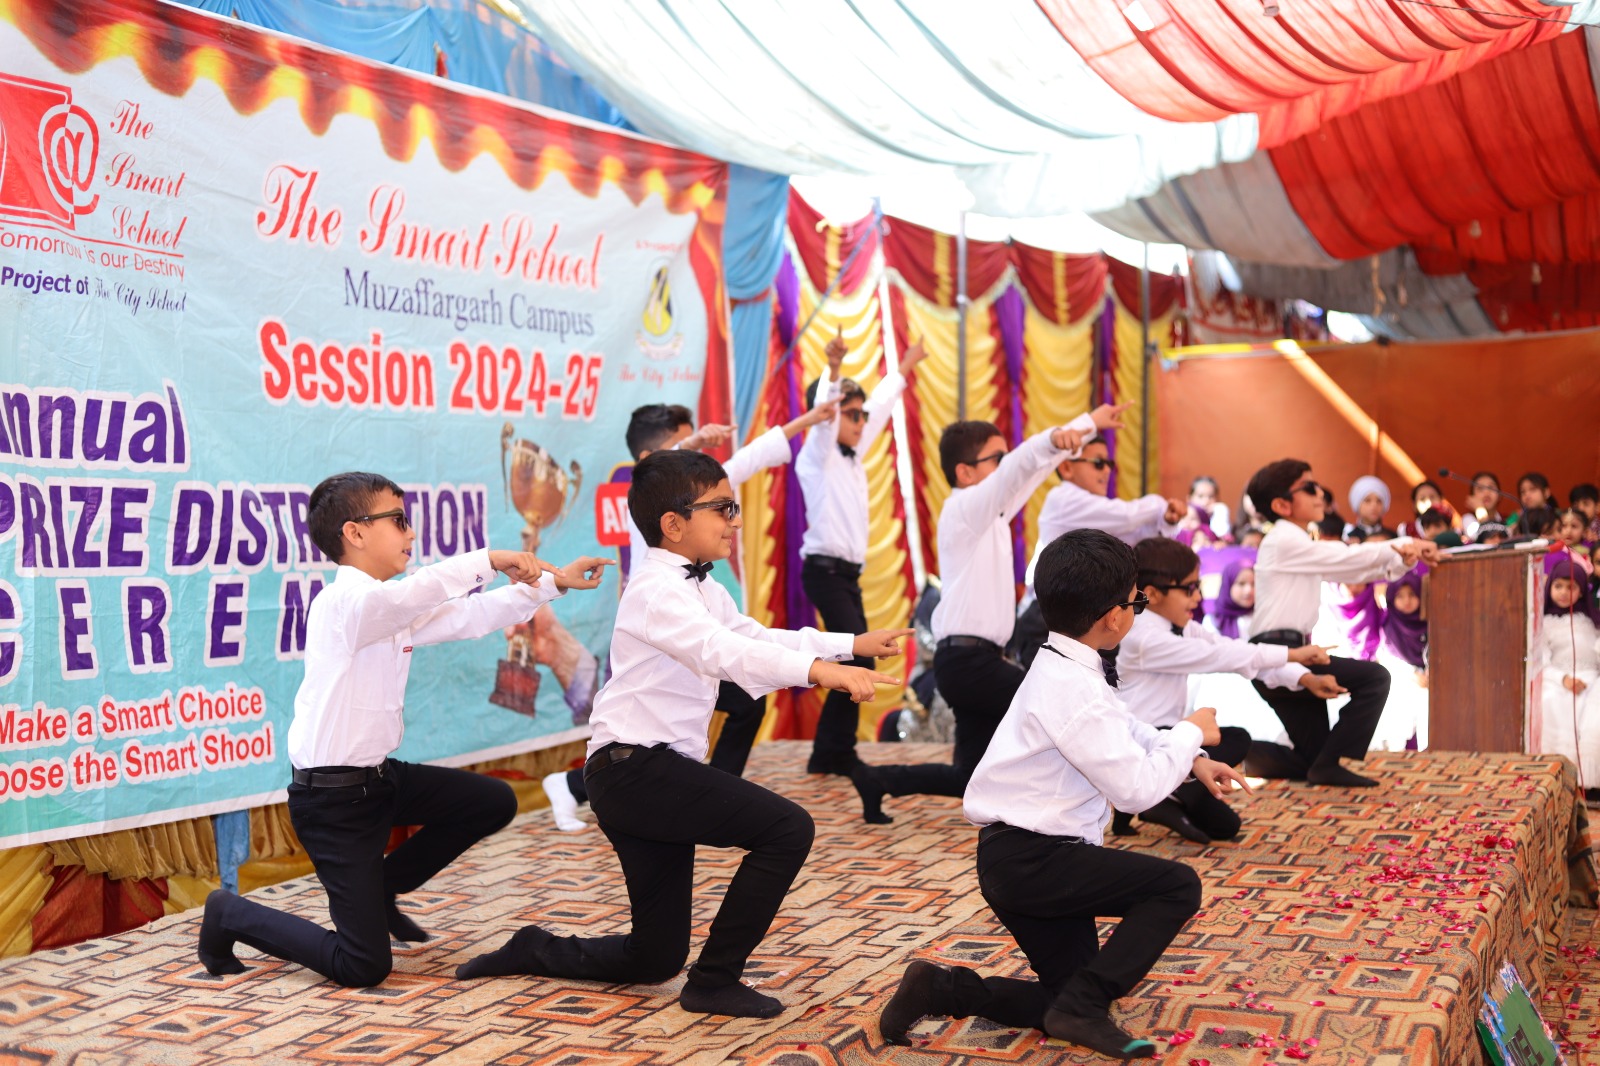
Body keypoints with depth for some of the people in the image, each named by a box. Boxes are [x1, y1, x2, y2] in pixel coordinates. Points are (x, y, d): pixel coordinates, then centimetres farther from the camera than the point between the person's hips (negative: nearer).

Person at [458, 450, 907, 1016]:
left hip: (653, 776, 10)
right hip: (636, 769, -10)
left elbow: (756, 637, 22)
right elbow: (721, 651, -30)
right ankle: (715, 981, -10)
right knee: (788, 827, -19)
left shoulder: (704, 591, 18)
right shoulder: (658, 589, -14)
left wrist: (853, 644, 13)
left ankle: (533, 951, 27)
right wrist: (818, 668, -42)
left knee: (657, 958, 13)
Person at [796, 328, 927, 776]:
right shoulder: (817, 456, -5)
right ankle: (835, 752, -12)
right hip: (825, 569, -9)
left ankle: (830, 753, 11)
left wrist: (905, 366, 41)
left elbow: (880, 405, 30)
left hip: (848, 574, 9)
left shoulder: (853, 456, 17)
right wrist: (833, 369, -41)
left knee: (855, 664, 6)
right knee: (858, 659, -16)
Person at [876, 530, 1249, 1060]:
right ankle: (1082, 1005, -10)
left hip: (1026, 858, 10)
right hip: (1028, 859, -10)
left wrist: (1193, 760, 10)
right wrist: (1189, 734, -5)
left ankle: (942, 988, 7)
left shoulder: (1066, 669, 9)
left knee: (1072, 1000, 13)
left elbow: (1127, 730, 23)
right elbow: (1136, 787, -21)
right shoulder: (1072, 689, -22)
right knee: (1179, 886, -10)